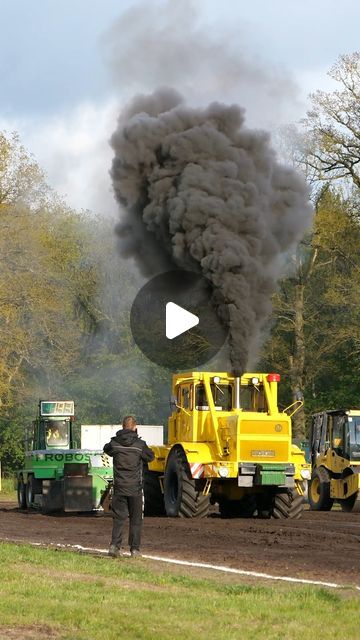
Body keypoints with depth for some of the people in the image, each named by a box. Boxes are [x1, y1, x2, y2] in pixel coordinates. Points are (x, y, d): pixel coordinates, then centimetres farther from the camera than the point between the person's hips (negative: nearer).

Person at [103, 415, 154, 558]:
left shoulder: (114, 443, -4)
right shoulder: (139, 444, -10)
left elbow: (107, 450, 17)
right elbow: (150, 457, 6)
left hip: (119, 487, 2)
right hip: (135, 488, -2)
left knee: (118, 517, 7)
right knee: (136, 519, 8)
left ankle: (114, 545, -8)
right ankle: (135, 549, 8)